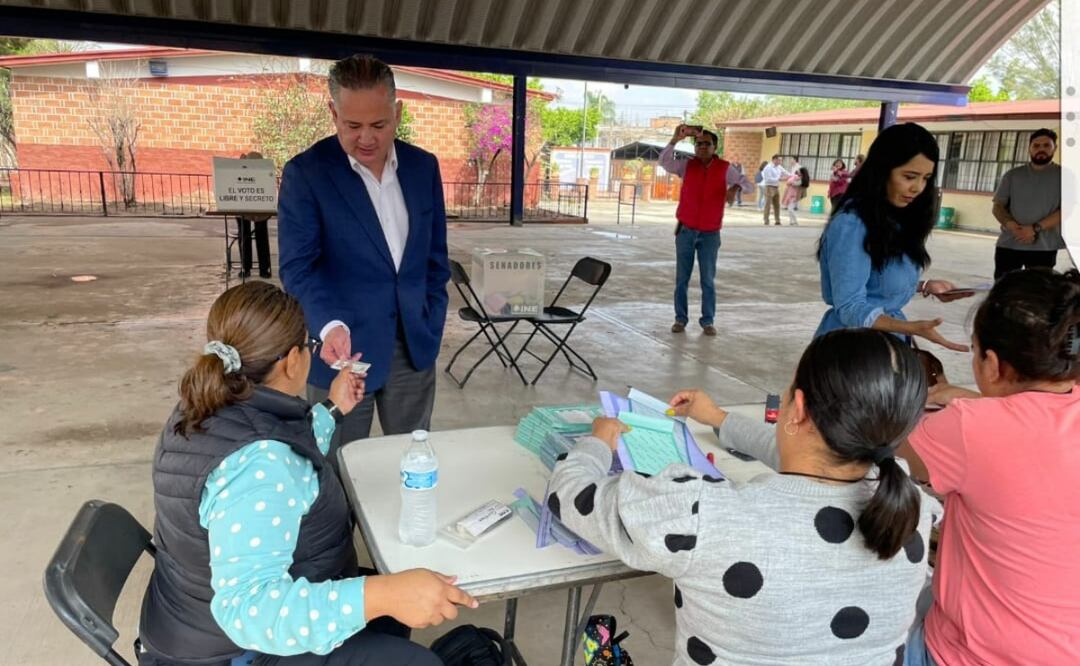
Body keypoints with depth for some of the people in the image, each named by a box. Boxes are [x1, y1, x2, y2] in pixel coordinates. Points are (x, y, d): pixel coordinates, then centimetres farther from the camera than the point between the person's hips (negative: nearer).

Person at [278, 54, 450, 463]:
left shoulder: (423, 166, 4)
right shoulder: (305, 173, -9)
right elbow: (298, 267, -14)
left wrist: (431, 324, 5)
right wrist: (330, 326, -31)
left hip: (413, 345, 4)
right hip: (343, 346, -3)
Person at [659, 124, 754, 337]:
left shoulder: (725, 168, -1)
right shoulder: (687, 165, 0)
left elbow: (749, 185, -7)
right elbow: (664, 161, -15)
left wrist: (736, 187, -29)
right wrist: (675, 139, -29)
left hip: (710, 234, -1)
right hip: (686, 231, 1)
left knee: (708, 280, 3)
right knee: (682, 278, 6)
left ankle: (708, 321, 12)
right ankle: (680, 318, 15)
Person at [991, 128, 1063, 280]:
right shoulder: (1012, 175, 11)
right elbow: (998, 206, 7)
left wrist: (1036, 228, -17)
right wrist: (1011, 225, -14)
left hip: (1044, 247, -2)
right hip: (1008, 244, 2)